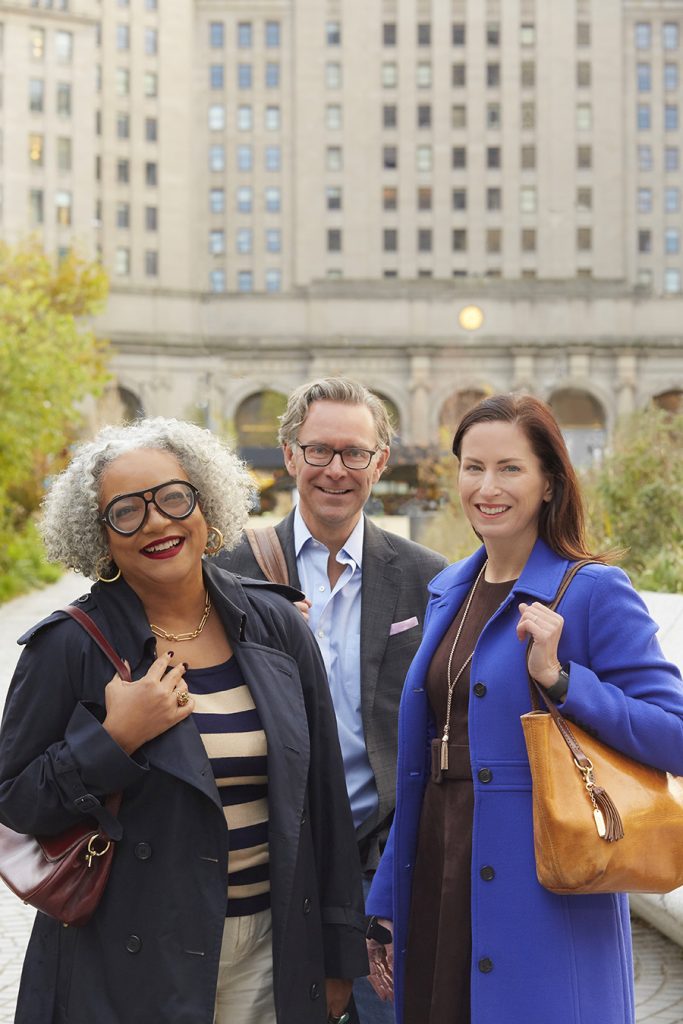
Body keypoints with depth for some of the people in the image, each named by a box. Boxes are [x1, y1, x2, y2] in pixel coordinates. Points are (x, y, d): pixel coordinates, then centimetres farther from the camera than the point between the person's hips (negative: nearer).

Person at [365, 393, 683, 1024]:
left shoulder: (594, 592, -8)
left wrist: (559, 678, -22)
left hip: (545, 911, -6)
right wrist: (385, 903, 15)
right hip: (437, 888, 6)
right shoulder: (446, 593, 11)